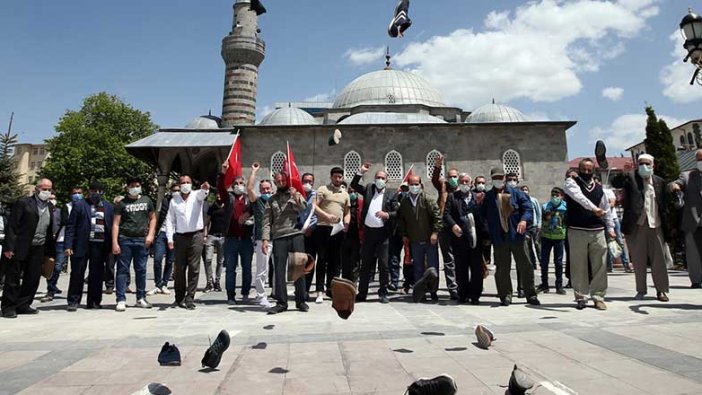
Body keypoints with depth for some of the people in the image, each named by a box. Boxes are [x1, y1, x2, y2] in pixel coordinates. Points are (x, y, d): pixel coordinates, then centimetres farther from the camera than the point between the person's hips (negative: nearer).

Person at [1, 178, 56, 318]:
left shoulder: (50, 207, 12)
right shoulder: (23, 203, -5)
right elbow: (12, 226, -9)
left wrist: (50, 252, 13)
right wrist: (9, 247, -16)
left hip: (38, 250, 5)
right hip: (20, 249, -5)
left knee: (33, 279, 8)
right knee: (13, 279, 4)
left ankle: (23, 305, 20)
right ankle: (8, 307, 14)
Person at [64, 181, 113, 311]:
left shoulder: (108, 206, 12)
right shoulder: (79, 205, 4)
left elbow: (111, 226, 10)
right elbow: (70, 226, 0)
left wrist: (110, 246, 3)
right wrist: (68, 245, -8)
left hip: (100, 245, 2)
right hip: (81, 245, -2)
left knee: (97, 275, 7)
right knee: (77, 273, 3)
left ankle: (94, 301, 17)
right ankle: (73, 301, 15)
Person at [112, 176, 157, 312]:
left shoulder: (147, 201, 12)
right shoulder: (122, 203, 4)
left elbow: (153, 218, 15)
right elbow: (115, 223, 1)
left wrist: (150, 235, 1)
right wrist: (114, 243, -7)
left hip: (142, 240, 2)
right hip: (125, 239, -2)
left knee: (141, 270, 7)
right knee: (122, 270, 0)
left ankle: (141, 298, 16)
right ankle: (121, 300, 4)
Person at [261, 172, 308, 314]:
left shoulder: (297, 195, 12)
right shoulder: (271, 200, 15)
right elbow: (267, 221, 8)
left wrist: (296, 198, -11)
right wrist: (265, 239, -3)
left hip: (296, 235, -1)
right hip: (279, 238, 1)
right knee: (279, 270, 1)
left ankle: (300, 301, 12)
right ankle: (281, 302, 9)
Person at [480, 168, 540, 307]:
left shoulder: (515, 192, 5)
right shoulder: (488, 196, 9)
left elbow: (528, 207, -1)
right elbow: (482, 215, 10)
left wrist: (524, 220, -20)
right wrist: (487, 235, 1)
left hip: (516, 236, -1)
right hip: (499, 238, 1)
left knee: (525, 266, 5)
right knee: (502, 268, 5)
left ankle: (531, 295, 17)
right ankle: (505, 296, 15)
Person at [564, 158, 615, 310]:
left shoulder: (599, 188, 15)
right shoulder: (571, 182, 0)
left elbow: (606, 209, 20)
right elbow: (579, 197, -21)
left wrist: (610, 228, 14)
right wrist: (593, 208, -35)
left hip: (597, 231, 4)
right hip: (577, 231, -4)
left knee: (600, 266, 4)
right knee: (579, 266, 1)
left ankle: (598, 297, 15)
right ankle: (581, 297, 12)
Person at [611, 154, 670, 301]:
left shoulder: (659, 181, 10)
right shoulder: (631, 177, 2)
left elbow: (664, 204, 10)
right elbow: (615, 183, -16)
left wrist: (666, 225, 5)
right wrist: (623, 173, -34)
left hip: (656, 225, 2)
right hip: (637, 225, -2)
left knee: (659, 259, 5)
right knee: (638, 260, 6)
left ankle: (661, 290, 14)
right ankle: (641, 290, 15)